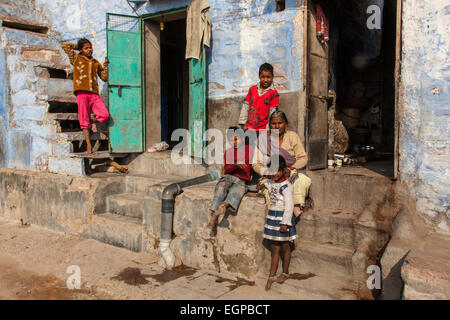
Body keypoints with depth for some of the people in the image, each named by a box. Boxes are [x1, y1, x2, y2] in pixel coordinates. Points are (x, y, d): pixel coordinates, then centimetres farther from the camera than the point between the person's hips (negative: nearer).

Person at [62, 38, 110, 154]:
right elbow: (65, 45, 8)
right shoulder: (76, 58, 14)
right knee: (84, 120, -3)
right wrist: (77, 46, 20)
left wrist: (105, 65, 12)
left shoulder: (96, 63, 22)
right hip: (82, 93, -2)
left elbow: (104, 78, 21)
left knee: (105, 115, -17)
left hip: (94, 93, 3)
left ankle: (92, 121, 13)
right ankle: (88, 146, 1)